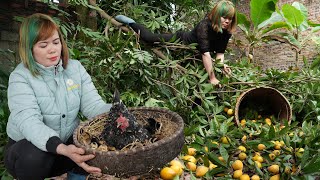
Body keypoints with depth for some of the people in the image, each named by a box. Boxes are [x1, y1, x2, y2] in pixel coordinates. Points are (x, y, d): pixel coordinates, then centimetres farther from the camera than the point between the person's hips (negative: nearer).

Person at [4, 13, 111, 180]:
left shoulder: (75, 68, -2)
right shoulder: (20, 77, -15)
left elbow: (93, 105, -12)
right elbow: (29, 122, -29)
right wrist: (62, 149, -48)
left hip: (69, 143, 3)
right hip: (30, 146, -3)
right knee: (35, 157, -36)